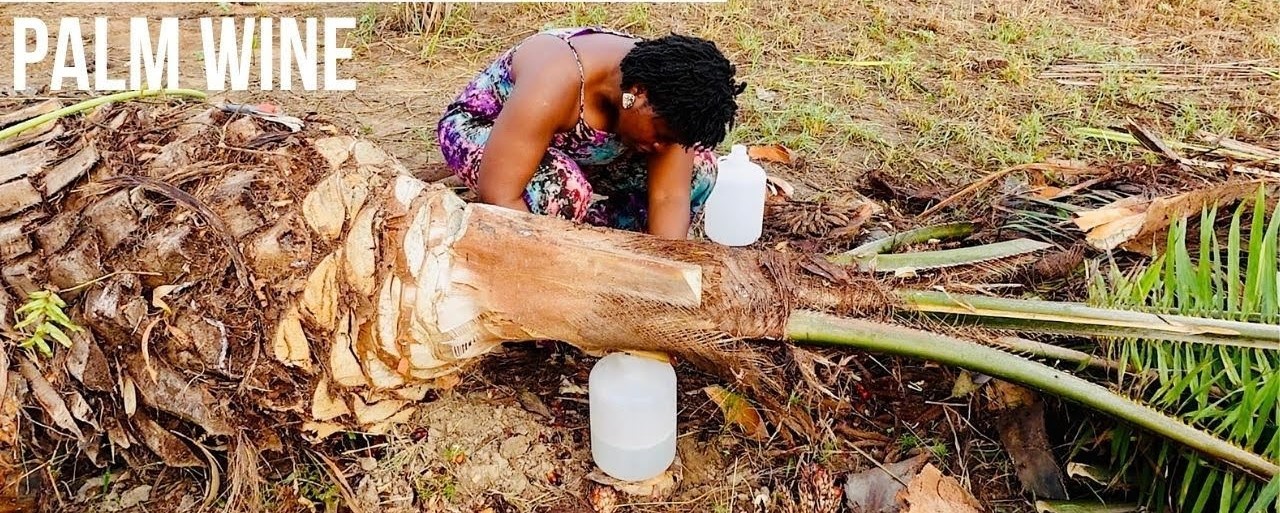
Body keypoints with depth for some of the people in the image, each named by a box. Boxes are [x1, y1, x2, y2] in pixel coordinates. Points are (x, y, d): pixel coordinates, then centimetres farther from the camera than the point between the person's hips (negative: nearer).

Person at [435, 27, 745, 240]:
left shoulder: (665, 94, -24)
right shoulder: (556, 82, -41)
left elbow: (670, 196, -22)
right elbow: (498, 195, -41)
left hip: (575, 153, 6)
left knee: (698, 166, -12)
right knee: (564, 187, -39)